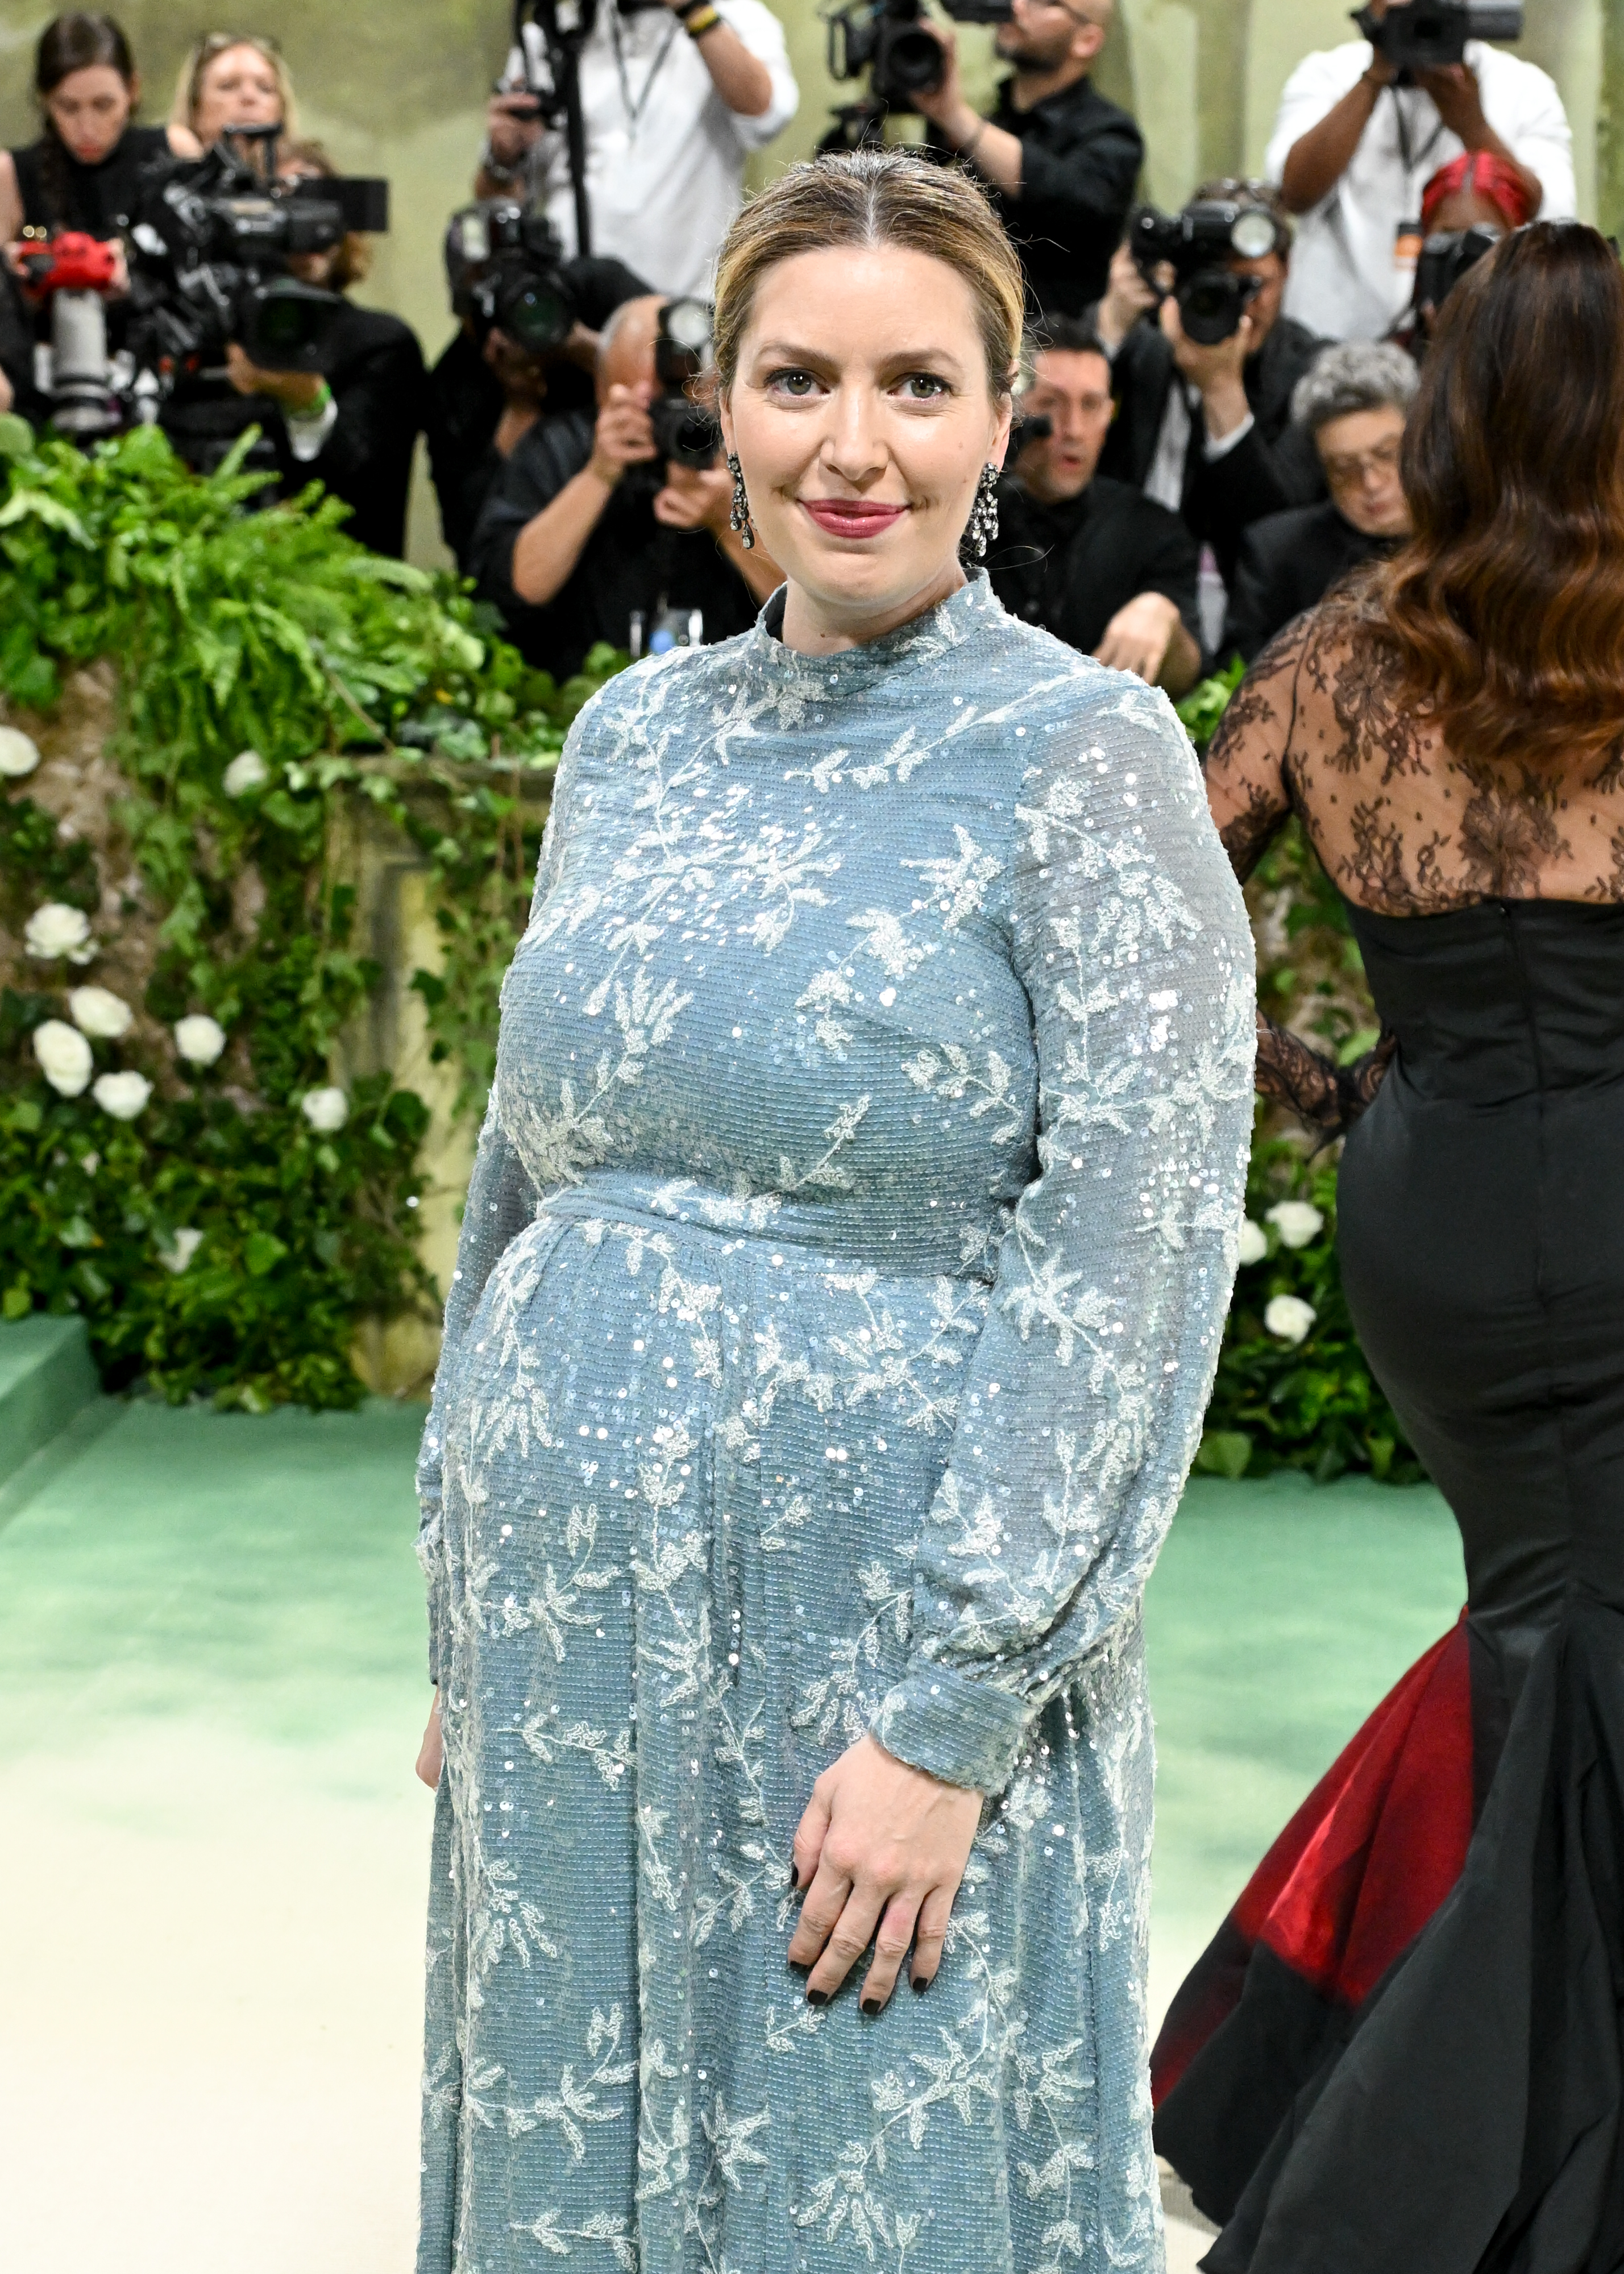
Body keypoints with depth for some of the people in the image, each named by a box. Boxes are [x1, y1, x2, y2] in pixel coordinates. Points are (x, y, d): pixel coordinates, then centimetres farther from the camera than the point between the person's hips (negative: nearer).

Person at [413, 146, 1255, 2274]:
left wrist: (947, 1718, -17)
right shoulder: (638, 735, 8)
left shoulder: (1081, 755, -9)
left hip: (881, 1659, -5)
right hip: (571, 1659, 5)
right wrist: (464, 1619, 12)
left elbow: (1132, 1263, -14)